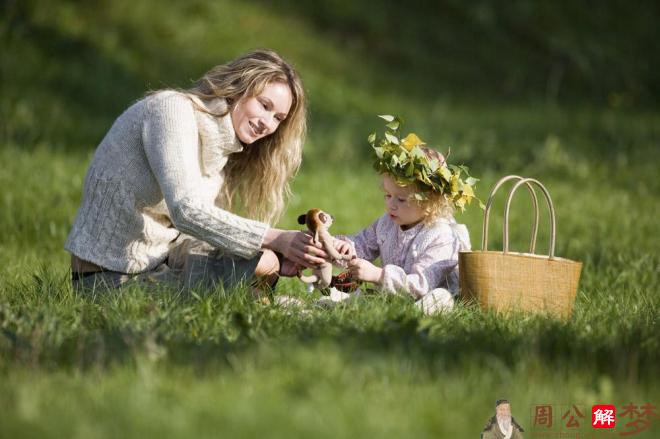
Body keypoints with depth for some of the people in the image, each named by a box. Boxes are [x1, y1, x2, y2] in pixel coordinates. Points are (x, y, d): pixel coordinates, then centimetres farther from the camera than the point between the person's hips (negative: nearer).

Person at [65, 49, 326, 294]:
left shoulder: (224, 149, 11)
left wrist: (275, 260, -14)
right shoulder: (172, 109, -15)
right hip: (112, 278, -9)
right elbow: (188, 212, -28)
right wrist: (274, 239, -32)